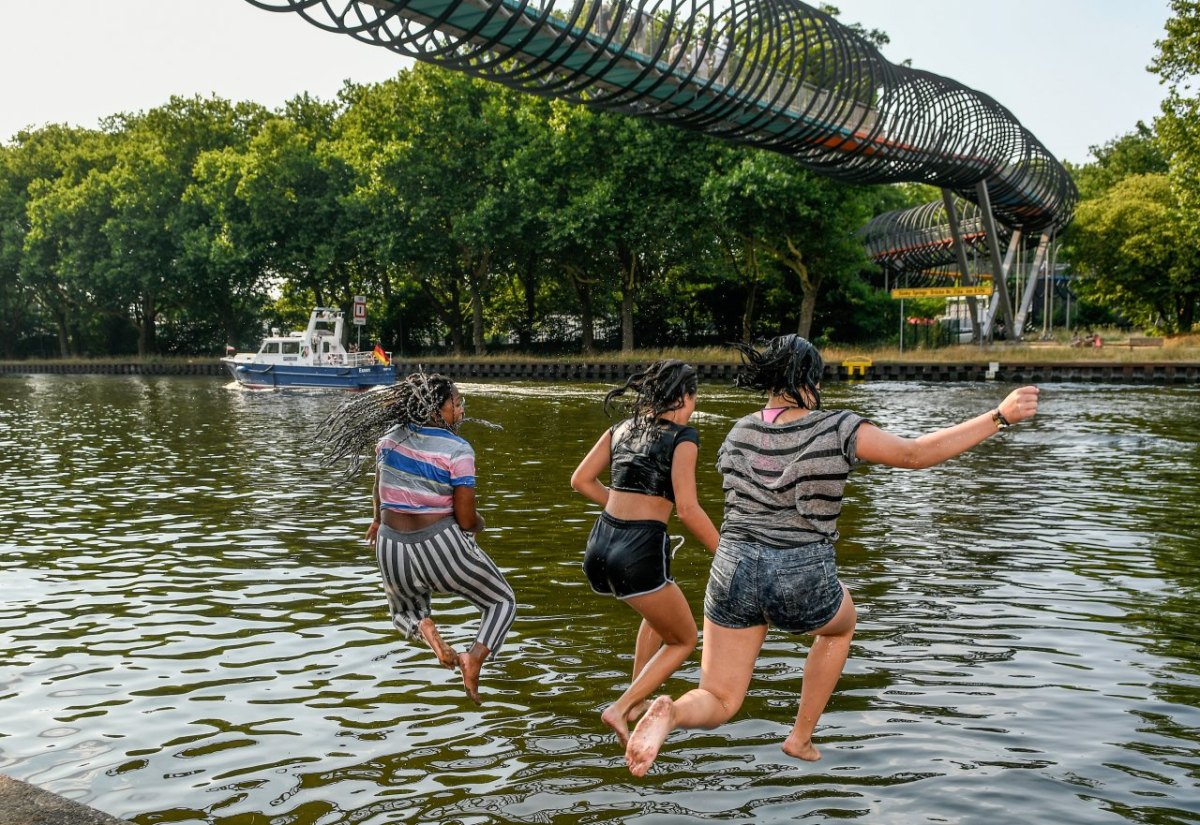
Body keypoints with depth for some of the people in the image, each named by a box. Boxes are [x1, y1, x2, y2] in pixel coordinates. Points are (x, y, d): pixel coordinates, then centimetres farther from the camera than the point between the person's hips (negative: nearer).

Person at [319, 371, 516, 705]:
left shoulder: (389, 438, 1)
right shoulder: (457, 449, -16)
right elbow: (466, 519, -15)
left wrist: (378, 520, 38)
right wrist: (479, 523, 9)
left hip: (392, 549, 5)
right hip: (441, 546, -4)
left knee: (403, 611, 34)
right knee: (503, 602, 18)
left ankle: (422, 627, -2)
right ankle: (475, 657, -10)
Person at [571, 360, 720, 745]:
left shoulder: (622, 428, 13)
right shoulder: (682, 436, -4)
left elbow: (580, 480, 12)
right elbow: (688, 510, -12)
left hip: (598, 548, 7)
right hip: (640, 553, -7)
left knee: (660, 611, 35)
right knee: (683, 641, 17)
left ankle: (638, 700, 34)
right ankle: (621, 708, 0)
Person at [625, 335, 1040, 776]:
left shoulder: (737, 434, 5)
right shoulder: (838, 430, -8)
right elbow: (917, 454, -5)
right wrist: (1000, 416, 0)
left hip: (733, 574, 3)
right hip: (803, 584, -2)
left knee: (719, 705, 13)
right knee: (840, 625, 36)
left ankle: (670, 712, -24)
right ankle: (801, 737, 36)